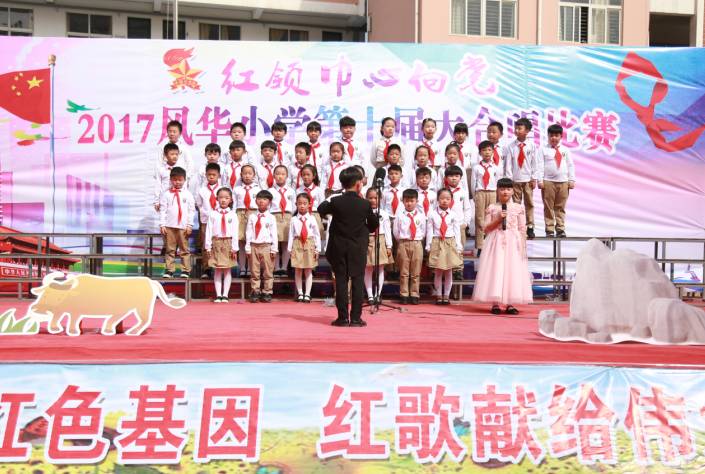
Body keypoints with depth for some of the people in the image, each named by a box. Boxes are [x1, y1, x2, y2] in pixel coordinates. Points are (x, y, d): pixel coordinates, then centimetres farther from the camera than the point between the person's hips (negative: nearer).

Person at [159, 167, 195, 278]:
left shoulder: (188, 194, 5)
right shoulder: (167, 194, 6)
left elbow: (191, 210, 3)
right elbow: (162, 210, 3)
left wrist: (189, 225, -3)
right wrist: (162, 225, -4)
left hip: (183, 226, -1)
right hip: (169, 226, 1)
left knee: (184, 249, 3)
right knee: (170, 249, 4)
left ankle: (185, 270, 7)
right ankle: (169, 270, 7)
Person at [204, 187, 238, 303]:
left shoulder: (232, 215, 1)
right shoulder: (213, 214, 2)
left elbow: (235, 232, -1)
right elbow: (209, 230, 1)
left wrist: (234, 248, -6)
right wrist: (208, 246, -4)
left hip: (228, 243, 0)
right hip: (216, 242, 0)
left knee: (227, 270, 3)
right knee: (217, 270, 4)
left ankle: (225, 295, 7)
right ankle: (218, 295, 7)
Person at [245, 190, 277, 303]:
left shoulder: (271, 217, 2)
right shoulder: (252, 216, 7)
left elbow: (274, 234, 1)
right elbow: (248, 232, 5)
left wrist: (274, 249, -4)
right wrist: (248, 248, -1)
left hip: (266, 247, -1)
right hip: (254, 246, 2)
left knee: (267, 272, 2)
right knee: (254, 272, 4)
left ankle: (267, 293, 8)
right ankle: (255, 292, 9)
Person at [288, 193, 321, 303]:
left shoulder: (312, 219, 0)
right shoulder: (294, 220, 0)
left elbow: (317, 234, 2)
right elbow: (291, 234, 0)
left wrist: (317, 249, -2)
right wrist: (289, 248, -4)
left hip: (309, 245, 0)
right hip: (297, 245, 0)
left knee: (308, 271, 4)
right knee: (298, 271, 5)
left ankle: (307, 294, 8)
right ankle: (300, 293, 14)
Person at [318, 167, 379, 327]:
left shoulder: (335, 201, -8)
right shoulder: (365, 204, -7)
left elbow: (321, 209, 10)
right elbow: (374, 224, 4)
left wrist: (327, 201, 27)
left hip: (339, 248, 1)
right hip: (359, 249, -1)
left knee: (341, 281, 5)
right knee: (357, 281, 4)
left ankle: (343, 317, 5)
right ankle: (356, 318, 3)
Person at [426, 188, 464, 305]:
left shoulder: (453, 215, 2)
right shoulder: (432, 214, 0)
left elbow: (457, 231, 4)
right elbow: (429, 230, 0)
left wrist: (458, 245, 0)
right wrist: (428, 245, -2)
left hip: (450, 243, 1)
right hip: (437, 243, -1)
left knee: (449, 271, 6)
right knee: (438, 271, 4)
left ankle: (446, 295, 14)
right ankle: (439, 295, 13)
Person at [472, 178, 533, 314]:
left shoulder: (518, 208, 6)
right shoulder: (492, 208, 4)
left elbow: (522, 229, 4)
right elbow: (486, 229, 2)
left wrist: (523, 246, -3)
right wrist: (498, 219, -11)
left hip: (513, 243, 1)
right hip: (496, 242, -1)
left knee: (513, 271, -1)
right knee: (495, 270, -3)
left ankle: (509, 304, 4)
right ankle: (495, 304, 2)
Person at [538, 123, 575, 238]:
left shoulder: (565, 150, 11)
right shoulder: (543, 150, 3)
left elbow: (570, 165, 11)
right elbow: (540, 165, -2)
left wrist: (571, 180, 5)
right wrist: (540, 180, -9)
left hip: (563, 181, 2)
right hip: (548, 181, -2)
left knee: (560, 207, 5)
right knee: (548, 207, 0)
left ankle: (560, 229, 8)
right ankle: (549, 230, 3)